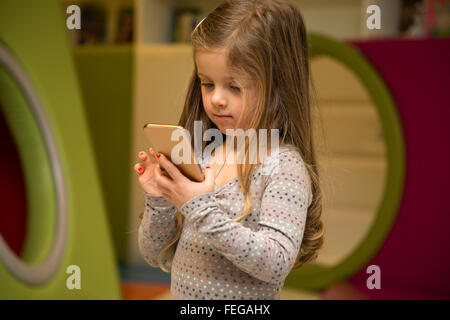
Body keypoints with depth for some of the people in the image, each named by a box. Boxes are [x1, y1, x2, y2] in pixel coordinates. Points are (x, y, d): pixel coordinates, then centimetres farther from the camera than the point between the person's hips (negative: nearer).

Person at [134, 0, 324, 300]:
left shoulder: (284, 166, -16)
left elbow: (278, 263, -26)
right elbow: (157, 256, 2)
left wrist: (203, 211, -28)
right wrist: (160, 203, -14)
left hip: (247, 307, -3)